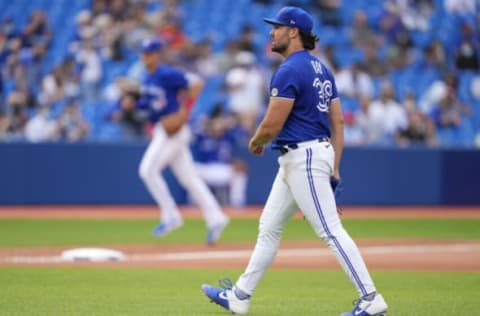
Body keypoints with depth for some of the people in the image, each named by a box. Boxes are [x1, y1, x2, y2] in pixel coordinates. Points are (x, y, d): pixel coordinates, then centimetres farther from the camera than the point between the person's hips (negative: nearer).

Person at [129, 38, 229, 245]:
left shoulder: (168, 75, -13)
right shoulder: (148, 78, 14)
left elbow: (196, 84, -18)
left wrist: (185, 110, -23)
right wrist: (133, 103, 6)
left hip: (173, 130, -9)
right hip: (161, 132, 9)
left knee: (148, 169, -15)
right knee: (188, 177, 8)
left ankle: (170, 216, -9)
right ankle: (215, 218, 8)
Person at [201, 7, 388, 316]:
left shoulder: (289, 70, -16)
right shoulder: (321, 69, 15)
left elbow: (272, 125, -18)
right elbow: (338, 121, 14)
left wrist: (255, 144, 3)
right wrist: (334, 167, 14)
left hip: (304, 158, -11)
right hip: (294, 159, 11)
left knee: (331, 230, -10)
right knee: (269, 227, 16)